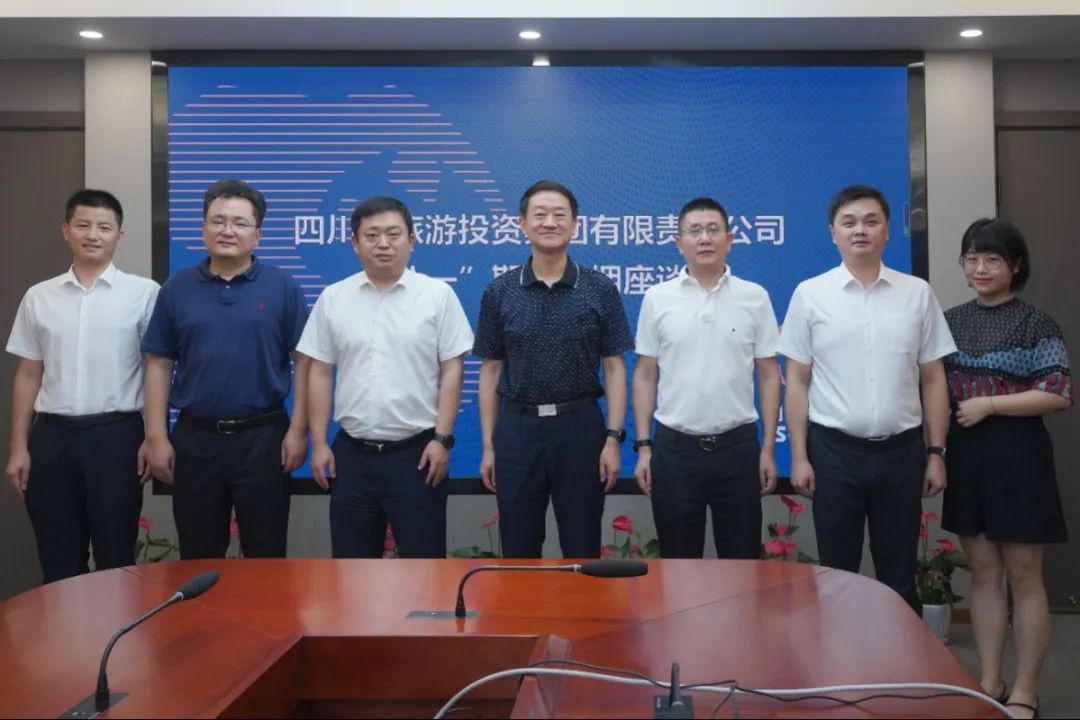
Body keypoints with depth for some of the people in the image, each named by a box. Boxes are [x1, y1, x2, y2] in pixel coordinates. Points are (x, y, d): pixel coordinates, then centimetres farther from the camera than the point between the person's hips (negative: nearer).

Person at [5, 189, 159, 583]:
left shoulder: (144, 293, -2)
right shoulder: (39, 297, 9)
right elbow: (28, 375, 12)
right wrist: (18, 447, 8)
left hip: (115, 435, -3)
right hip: (52, 435, 3)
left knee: (116, 558, 5)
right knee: (58, 561, 11)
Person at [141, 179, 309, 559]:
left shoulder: (282, 287, -1)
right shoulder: (177, 289, 5)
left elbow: (304, 361, -1)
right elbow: (159, 365, 6)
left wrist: (298, 430, -7)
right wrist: (156, 437, 0)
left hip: (263, 437, -2)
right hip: (194, 439, 2)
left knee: (266, 557, 8)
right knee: (198, 559, 12)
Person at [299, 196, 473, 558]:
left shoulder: (438, 295, -3)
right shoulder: (332, 298, 4)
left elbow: (452, 371, -3)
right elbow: (320, 374, 6)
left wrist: (441, 439, -9)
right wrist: (319, 444, 2)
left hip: (416, 451, -2)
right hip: (351, 453, 3)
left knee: (423, 559, 5)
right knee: (352, 561, 11)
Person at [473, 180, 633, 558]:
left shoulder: (601, 289, 0)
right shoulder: (499, 292, 2)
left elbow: (614, 367, 1)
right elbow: (490, 371, 5)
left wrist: (613, 438, -6)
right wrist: (488, 446, 3)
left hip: (580, 427, -1)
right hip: (517, 429, 1)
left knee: (582, 548, 8)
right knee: (518, 549, 10)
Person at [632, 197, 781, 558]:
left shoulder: (755, 297, 1)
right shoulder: (657, 298, 1)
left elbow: (769, 377, 3)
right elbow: (645, 376, 4)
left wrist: (768, 449, -1)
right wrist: (643, 447, -1)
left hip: (738, 447, 0)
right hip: (674, 448, 0)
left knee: (742, 559, 8)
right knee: (678, 562, 9)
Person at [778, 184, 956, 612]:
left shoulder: (918, 293, 4)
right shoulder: (809, 295, -1)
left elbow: (933, 379, 6)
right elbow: (797, 380, 0)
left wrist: (936, 452, 2)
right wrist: (799, 456, -5)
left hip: (901, 450, 1)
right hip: (835, 450, -1)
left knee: (899, 575, 11)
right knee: (837, 573, 8)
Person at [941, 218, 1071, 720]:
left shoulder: (1035, 324, -6)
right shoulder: (951, 321, 8)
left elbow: (1060, 394, -13)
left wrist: (989, 404, -16)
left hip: (1016, 455, -5)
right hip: (966, 455, 5)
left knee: (1023, 576, 3)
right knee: (983, 571, 11)